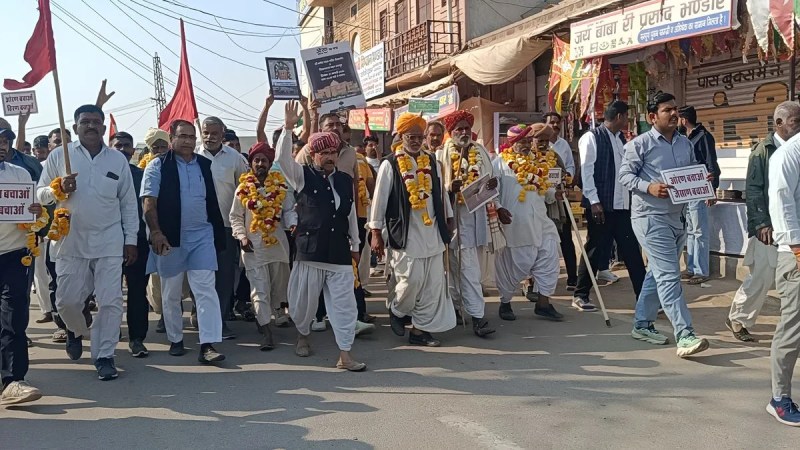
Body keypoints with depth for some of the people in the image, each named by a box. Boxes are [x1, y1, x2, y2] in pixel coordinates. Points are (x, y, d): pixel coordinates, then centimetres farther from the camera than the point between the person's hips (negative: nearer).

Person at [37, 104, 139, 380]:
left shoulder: (118, 159, 6)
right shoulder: (59, 155, 3)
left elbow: (128, 203, 8)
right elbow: (40, 193, 8)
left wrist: (131, 240, 4)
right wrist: (59, 189, -14)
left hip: (110, 241, 0)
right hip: (71, 241, 0)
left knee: (110, 301, -1)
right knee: (67, 300, 4)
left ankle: (104, 355, 11)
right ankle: (76, 330, 37)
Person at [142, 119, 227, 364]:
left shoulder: (205, 165, 9)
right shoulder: (158, 166, -2)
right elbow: (148, 202, -9)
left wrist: (216, 231, 12)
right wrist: (156, 233, -19)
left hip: (202, 236, 2)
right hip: (169, 238, -2)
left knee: (206, 289, -7)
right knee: (171, 294, 10)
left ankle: (208, 345, -7)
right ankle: (175, 340, 26)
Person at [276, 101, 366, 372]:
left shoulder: (346, 180, 11)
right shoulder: (304, 177, 1)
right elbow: (282, 158, -15)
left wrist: (355, 245, 22)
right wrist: (288, 127, -25)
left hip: (340, 253, 3)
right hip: (309, 252, -2)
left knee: (344, 303, 0)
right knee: (305, 300, 11)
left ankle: (345, 354, 6)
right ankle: (303, 335, 39)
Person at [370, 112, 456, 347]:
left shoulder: (432, 161, 10)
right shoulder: (390, 164, -4)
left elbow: (441, 194, 17)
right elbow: (379, 199, -4)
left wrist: (447, 222, 16)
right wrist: (376, 233, -5)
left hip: (432, 231, 5)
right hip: (406, 232, -5)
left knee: (433, 284, 4)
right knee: (412, 280, -7)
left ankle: (420, 328, 15)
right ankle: (396, 310, 24)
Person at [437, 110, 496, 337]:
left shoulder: (481, 152, 12)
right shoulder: (442, 155, -3)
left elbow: (489, 180, 15)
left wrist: (492, 184, -8)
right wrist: (449, 188, -25)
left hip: (478, 214, 5)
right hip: (456, 215, -5)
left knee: (461, 264, 14)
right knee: (469, 267, -7)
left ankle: (454, 301, 31)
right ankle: (477, 315, -3)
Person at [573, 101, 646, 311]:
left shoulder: (622, 140, 16)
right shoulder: (591, 138, -6)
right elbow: (586, 172, -11)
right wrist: (594, 201, -16)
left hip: (622, 205, 7)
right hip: (601, 205, -7)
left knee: (632, 251, 6)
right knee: (595, 250, 2)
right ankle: (580, 295, 14)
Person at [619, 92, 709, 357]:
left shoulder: (685, 144, 14)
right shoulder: (640, 144, -6)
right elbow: (625, 175, -8)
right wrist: (649, 187, -23)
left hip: (677, 217, 8)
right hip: (650, 216, -7)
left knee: (658, 274, 15)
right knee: (669, 276, -12)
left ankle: (642, 325, 27)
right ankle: (684, 335, -14)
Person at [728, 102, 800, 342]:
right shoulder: (764, 150, -5)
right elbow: (753, 190, -8)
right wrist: (762, 223, -14)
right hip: (768, 227, -4)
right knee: (761, 278, -2)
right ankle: (737, 319, 17)